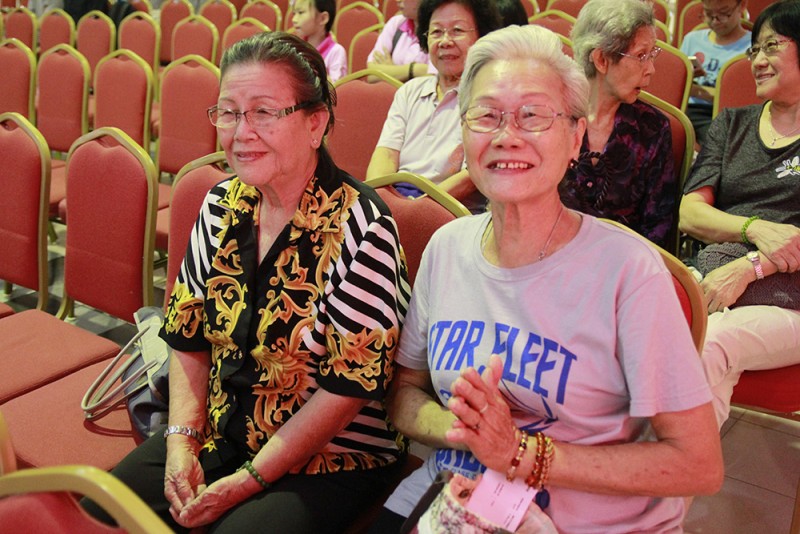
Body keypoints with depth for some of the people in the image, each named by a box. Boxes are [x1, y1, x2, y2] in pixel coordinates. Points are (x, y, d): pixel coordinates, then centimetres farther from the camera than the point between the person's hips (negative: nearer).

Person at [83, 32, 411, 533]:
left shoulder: (360, 227, -19)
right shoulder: (222, 204, 1)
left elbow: (348, 387, -18)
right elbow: (189, 340, 8)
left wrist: (246, 481, -14)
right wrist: (181, 442, -4)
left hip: (332, 456, -5)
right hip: (220, 433, 5)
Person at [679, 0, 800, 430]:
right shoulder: (731, 125, 21)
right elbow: (689, 215, 10)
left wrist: (750, 266, -15)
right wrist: (757, 229, -8)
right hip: (709, 281, 3)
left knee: (708, 345, -35)